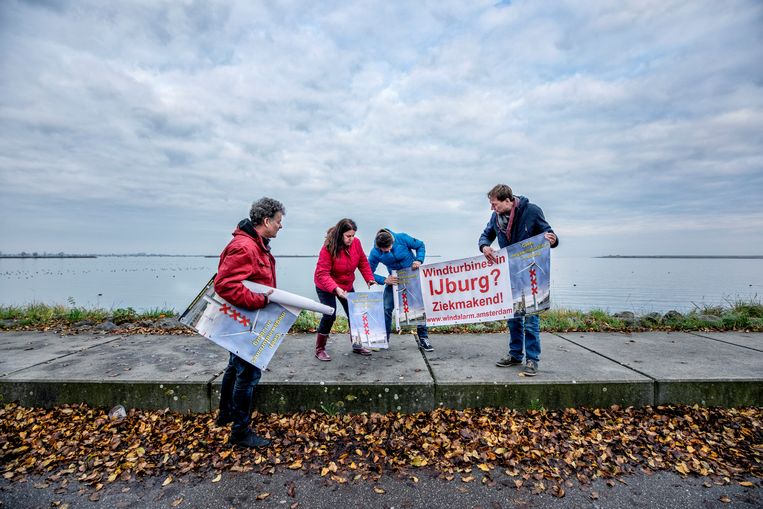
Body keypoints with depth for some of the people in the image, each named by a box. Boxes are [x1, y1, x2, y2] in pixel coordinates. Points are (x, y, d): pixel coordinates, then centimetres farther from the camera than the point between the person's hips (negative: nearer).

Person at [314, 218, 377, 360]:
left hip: (347, 286, 5)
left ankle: (356, 345, 26)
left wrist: (370, 279, -16)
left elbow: (363, 262, -3)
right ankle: (319, 349, 7)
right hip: (326, 287, -5)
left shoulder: (356, 243, -14)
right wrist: (335, 289, -46)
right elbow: (322, 273, -33)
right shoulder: (328, 248, -29)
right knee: (330, 315, -13)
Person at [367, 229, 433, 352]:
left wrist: (419, 260, -25)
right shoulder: (375, 253, -23)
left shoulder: (402, 238, -25)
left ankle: (423, 338, 12)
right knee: (387, 308, -5)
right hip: (394, 279, 1)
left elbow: (420, 245, -9)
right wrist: (384, 280, -30)